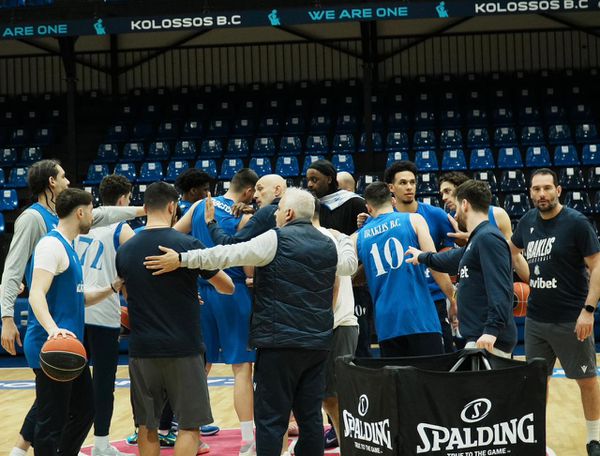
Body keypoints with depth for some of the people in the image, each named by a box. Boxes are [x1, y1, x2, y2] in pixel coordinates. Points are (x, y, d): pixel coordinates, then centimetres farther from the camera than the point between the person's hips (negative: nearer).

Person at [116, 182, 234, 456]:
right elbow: (228, 288, 0)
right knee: (189, 425, 3)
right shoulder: (189, 245, -9)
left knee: (146, 426, 12)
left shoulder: (125, 251, 4)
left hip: (141, 350, 4)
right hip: (182, 350, -4)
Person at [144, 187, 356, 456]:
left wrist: (182, 259, -12)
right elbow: (348, 261, 34)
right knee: (310, 416, 10)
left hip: (280, 342, -6)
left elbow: (229, 254, -14)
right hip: (318, 343, 6)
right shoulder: (329, 246, 12)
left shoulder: (277, 240, -8)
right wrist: (343, 239, 53)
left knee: (271, 418, -3)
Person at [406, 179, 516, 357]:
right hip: (477, 338, 9)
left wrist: (492, 330, -30)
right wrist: (423, 257, 57)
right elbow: (455, 259, 41)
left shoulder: (488, 238, -11)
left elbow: (500, 289, -21)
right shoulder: (477, 239, 19)